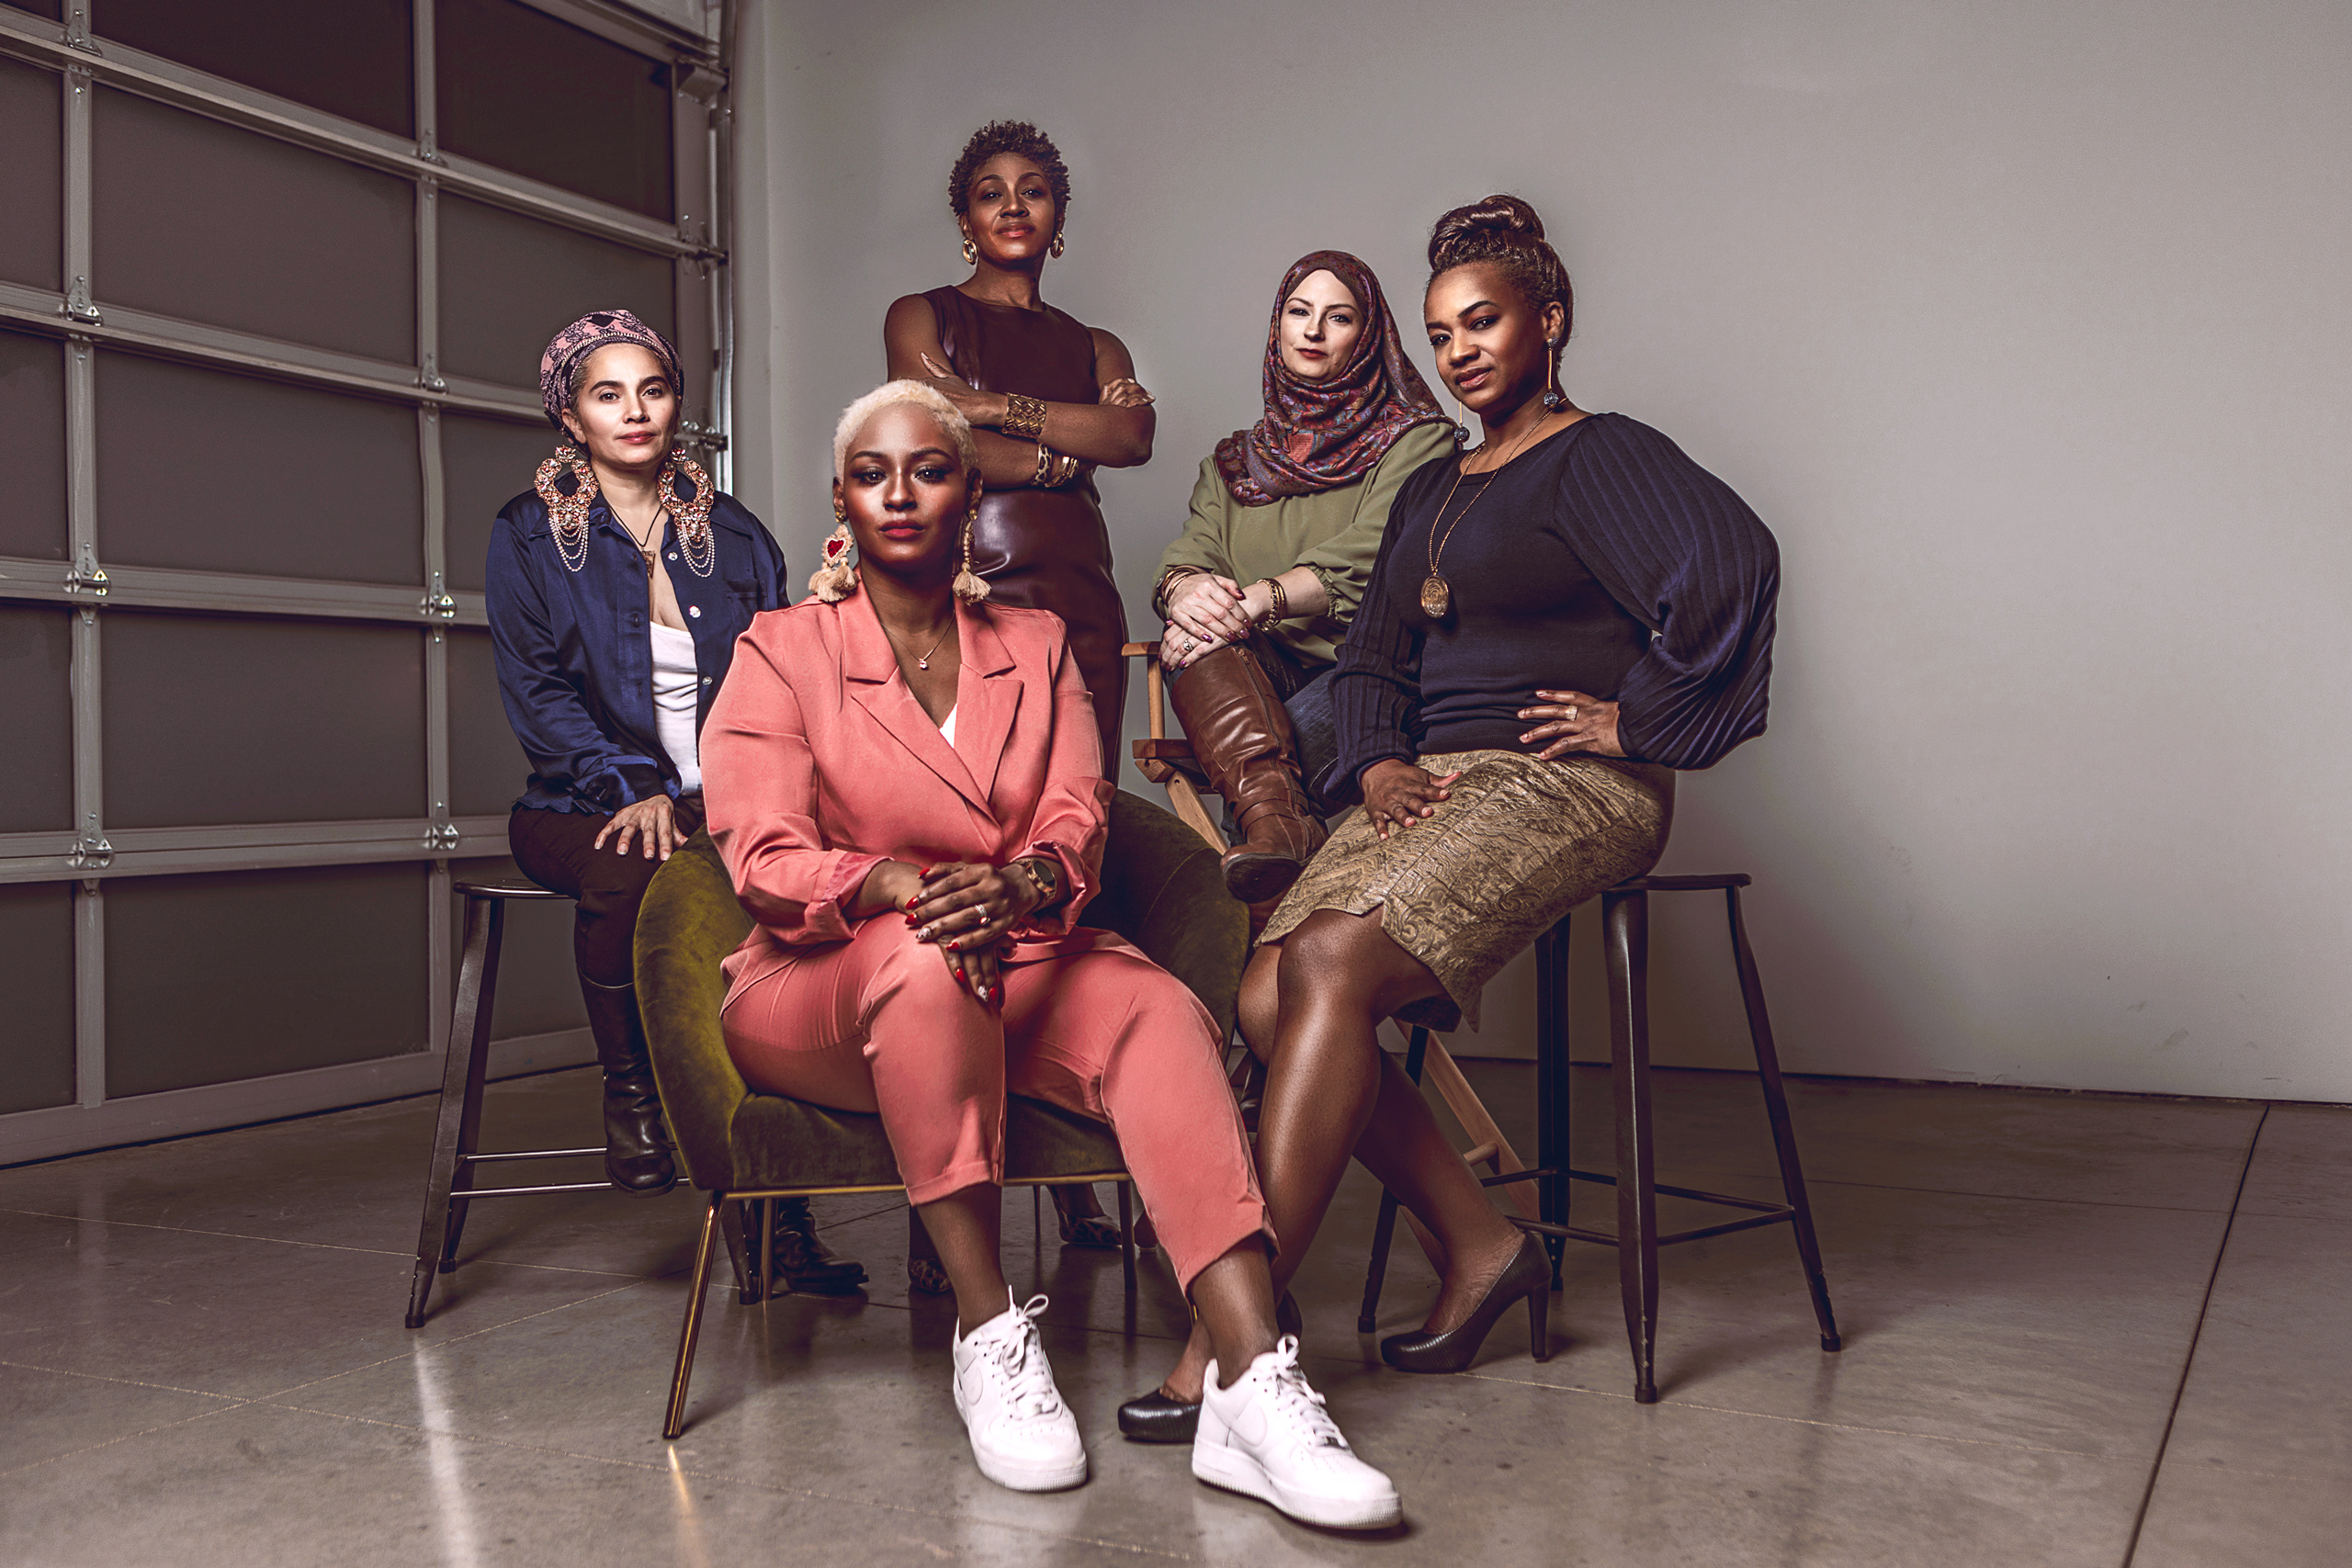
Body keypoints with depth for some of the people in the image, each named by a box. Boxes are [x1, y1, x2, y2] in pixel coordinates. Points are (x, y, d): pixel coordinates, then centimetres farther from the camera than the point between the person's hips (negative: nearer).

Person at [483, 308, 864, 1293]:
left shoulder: (733, 535, 17)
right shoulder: (529, 536, 10)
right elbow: (536, 694, -1)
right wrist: (632, 787, -17)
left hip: (722, 799, 2)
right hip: (586, 803, -1)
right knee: (631, 870, -38)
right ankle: (628, 1091, -9)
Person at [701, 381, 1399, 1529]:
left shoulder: (1036, 648, 14)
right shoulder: (782, 651, 5)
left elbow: (1077, 822, 0)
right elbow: (763, 856, -9)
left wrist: (1018, 885, -26)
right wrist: (904, 887, -29)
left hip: (1015, 969, 3)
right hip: (818, 988, -2)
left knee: (1156, 1007, -29)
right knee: (922, 959, -38)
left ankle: (1252, 1384, -41)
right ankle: (987, 1334, -30)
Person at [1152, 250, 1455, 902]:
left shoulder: (1415, 440, 10)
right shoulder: (1234, 460, 26)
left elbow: (1367, 560, -7)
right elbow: (1188, 553, 9)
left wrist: (1258, 600, -23)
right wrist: (1186, 589, -18)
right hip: (1257, 677, 4)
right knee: (1190, 634, -31)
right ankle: (1277, 816, -50)